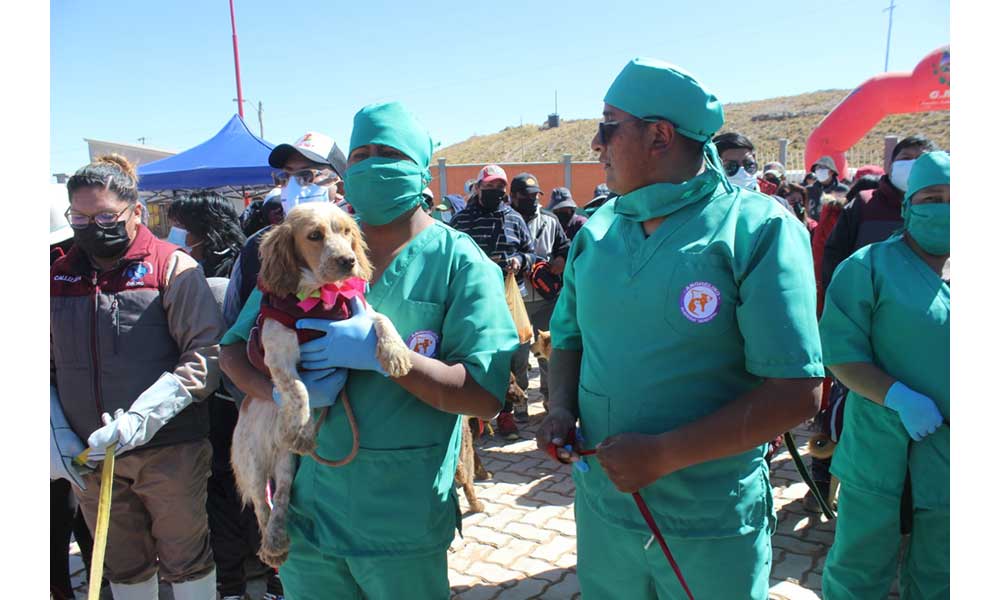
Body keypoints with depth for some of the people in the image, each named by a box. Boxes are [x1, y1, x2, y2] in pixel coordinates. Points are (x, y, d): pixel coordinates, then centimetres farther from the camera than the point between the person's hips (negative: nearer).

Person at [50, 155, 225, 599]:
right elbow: (46, 368, 12)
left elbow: (206, 352, -14)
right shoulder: (60, 276, 6)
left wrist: (141, 419, -22)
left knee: (185, 560, 12)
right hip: (88, 457, 4)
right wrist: (56, 433, -2)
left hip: (169, 450, -4)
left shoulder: (172, 267, -8)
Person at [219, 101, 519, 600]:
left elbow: (486, 395, -16)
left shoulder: (457, 261, -9)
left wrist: (380, 351, -25)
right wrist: (279, 390, -16)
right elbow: (235, 348, 5)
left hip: (405, 522, -3)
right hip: (308, 506, 4)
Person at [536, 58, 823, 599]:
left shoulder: (759, 228, -13)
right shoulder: (597, 231, 3)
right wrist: (561, 409, -6)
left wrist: (663, 455, -21)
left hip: (712, 527, -4)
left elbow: (795, 393, -17)